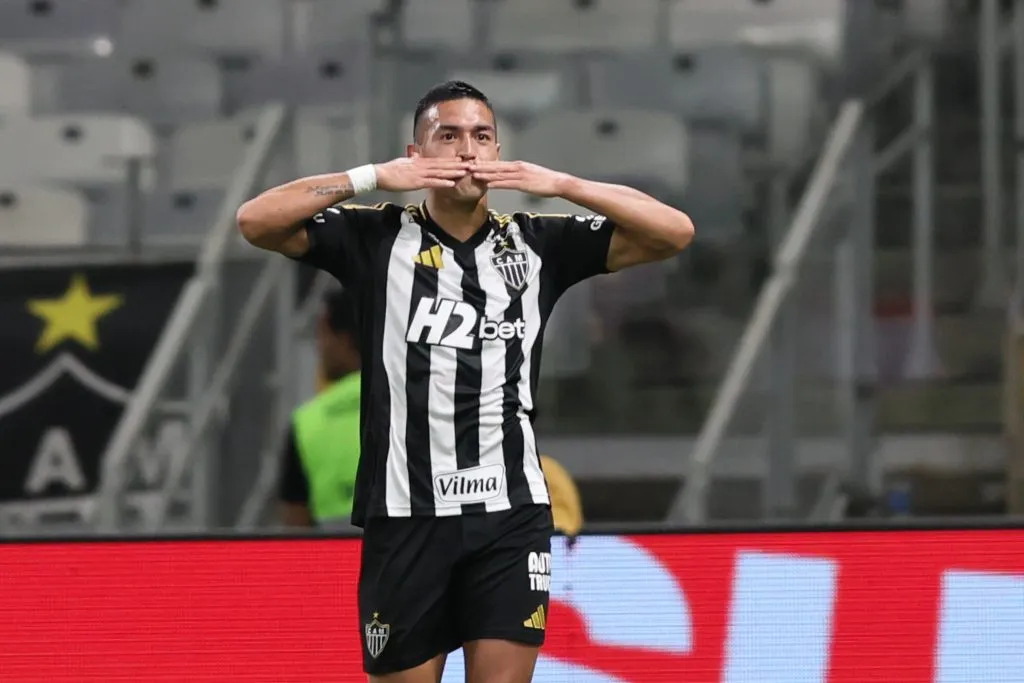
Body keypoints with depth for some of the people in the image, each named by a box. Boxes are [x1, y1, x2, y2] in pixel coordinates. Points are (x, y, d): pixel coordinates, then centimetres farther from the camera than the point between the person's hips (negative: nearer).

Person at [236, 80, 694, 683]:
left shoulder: (538, 244, 8)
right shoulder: (377, 238, 3)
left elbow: (675, 232, 2)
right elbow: (256, 221, -6)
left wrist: (561, 184, -7)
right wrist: (373, 177, -10)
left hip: (511, 515, 1)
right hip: (407, 515, -1)